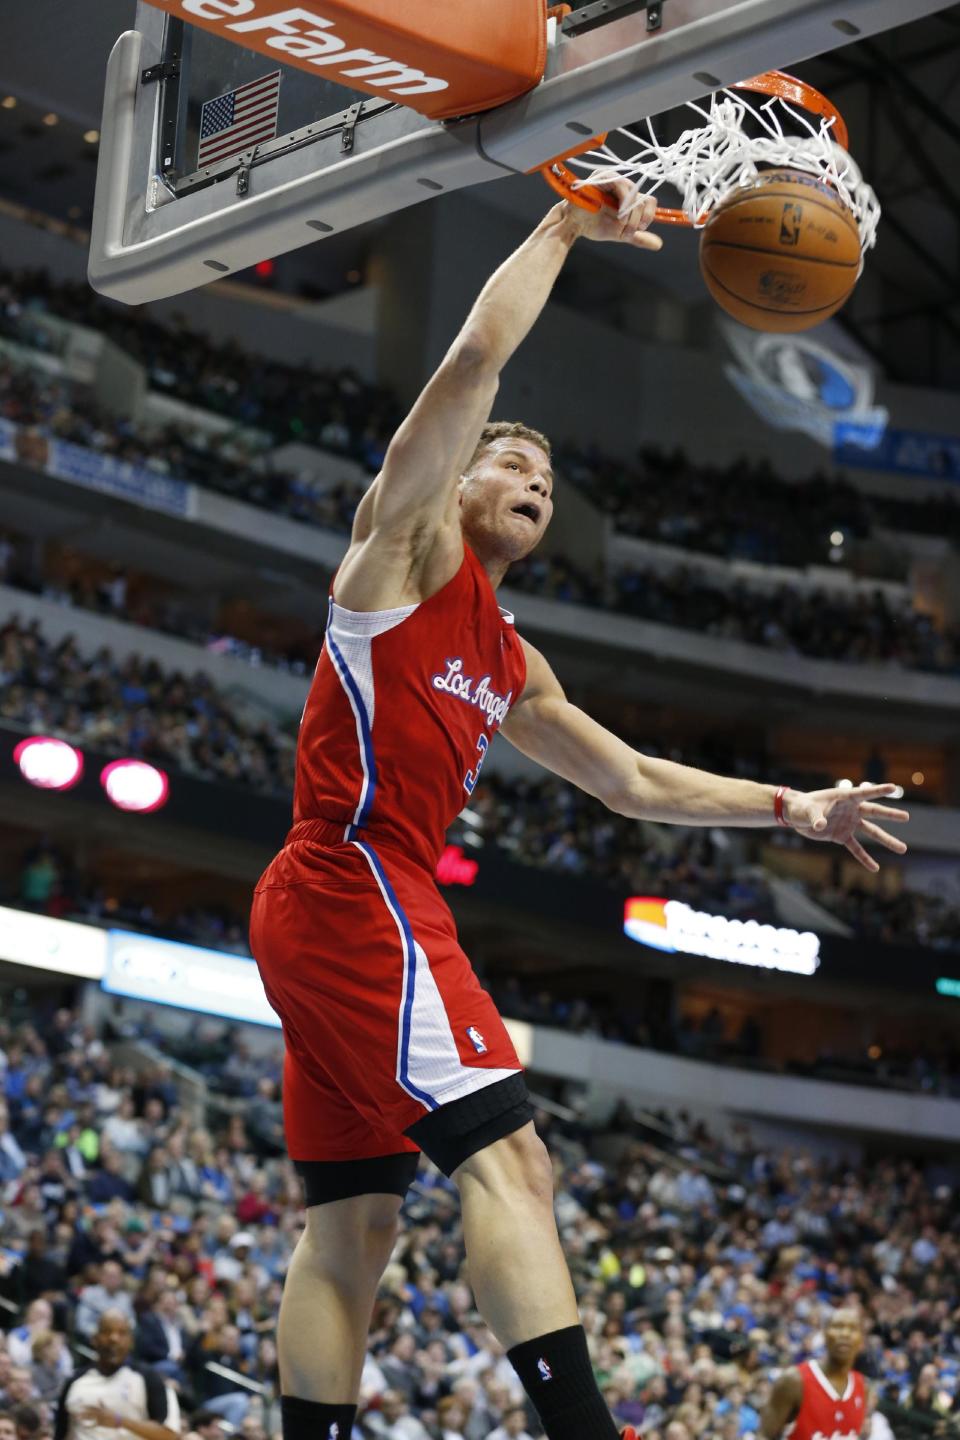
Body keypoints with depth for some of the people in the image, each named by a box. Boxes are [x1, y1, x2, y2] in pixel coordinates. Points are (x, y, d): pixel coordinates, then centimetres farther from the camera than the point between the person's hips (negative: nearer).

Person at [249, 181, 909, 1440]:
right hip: (353, 888, -10)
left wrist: (789, 808, 24)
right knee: (507, 1161, -20)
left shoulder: (513, 666, 27)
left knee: (351, 1228, 5)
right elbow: (478, 356, -7)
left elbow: (634, 782, 31)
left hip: (324, 914, 10)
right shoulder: (410, 536, 4)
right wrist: (565, 227, 2)